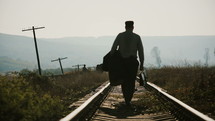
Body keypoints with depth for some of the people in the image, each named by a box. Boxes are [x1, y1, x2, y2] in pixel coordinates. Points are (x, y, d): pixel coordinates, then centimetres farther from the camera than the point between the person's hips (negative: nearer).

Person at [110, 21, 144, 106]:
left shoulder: (120, 36, 1)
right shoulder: (137, 37, 1)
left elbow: (113, 48, -3)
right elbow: (141, 51, 0)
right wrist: (142, 64, 7)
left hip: (122, 61, 1)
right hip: (133, 61, -1)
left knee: (124, 80, 16)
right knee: (131, 81, 8)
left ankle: (126, 98, 11)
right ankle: (128, 100, -3)